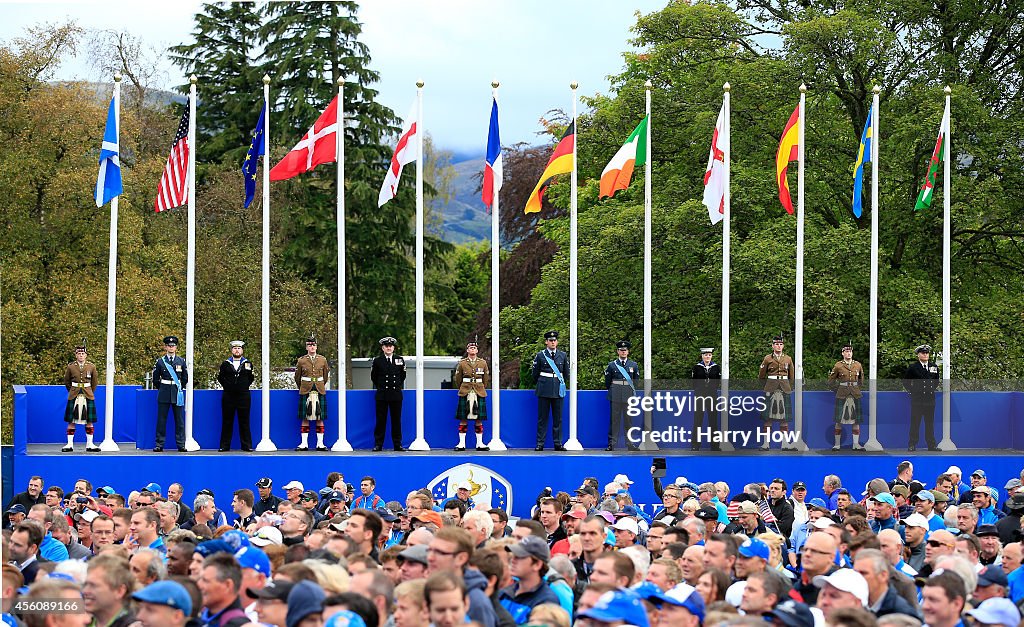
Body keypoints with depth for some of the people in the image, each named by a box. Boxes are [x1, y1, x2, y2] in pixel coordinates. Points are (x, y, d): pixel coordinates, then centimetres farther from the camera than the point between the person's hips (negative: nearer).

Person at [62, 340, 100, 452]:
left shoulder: (91, 366, 3)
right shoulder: (70, 367, 1)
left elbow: (95, 382, 14)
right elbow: (66, 382, 13)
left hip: (88, 396, 1)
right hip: (73, 397, -1)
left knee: (89, 421, 1)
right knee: (71, 421, 0)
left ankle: (89, 444, 8)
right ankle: (70, 444, 5)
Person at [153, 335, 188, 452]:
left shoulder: (181, 361, 8)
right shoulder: (160, 362, 5)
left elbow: (185, 379, 15)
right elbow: (155, 379, 11)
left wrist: (179, 388, 12)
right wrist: (162, 389, 10)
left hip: (177, 394, 1)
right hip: (164, 395, -1)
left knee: (179, 420, 0)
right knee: (161, 420, -1)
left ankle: (181, 445, 3)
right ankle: (159, 445, 2)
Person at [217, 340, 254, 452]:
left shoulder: (248, 364, 7)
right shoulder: (226, 364, 7)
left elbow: (251, 378, 15)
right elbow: (220, 377, 15)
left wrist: (244, 386, 7)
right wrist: (227, 386, 8)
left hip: (244, 396, 0)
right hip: (228, 396, 0)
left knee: (244, 422, 2)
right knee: (227, 422, 2)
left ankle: (246, 446, 5)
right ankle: (224, 446, 5)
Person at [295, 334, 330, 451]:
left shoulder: (323, 360, 6)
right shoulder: (301, 361, 2)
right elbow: (297, 378, 13)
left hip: (320, 392, 1)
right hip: (305, 393, -1)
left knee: (320, 418, 1)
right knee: (305, 418, -1)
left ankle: (320, 444, 5)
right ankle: (304, 444, 2)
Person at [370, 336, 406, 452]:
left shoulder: (400, 360, 7)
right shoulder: (377, 361, 2)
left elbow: (402, 376, 18)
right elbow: (373, 377, 12)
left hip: (396, 394, 1)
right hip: (381, 395, -1)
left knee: (396, 420, 3)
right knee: (381, 420, -1)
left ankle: (398, 444, 8)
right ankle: (378, 444, 2)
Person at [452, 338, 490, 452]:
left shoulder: (483, 363, 7)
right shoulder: (462, 364, 3)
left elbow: (486, 380, 15)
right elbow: (457, 380, 11)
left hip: (479, 394, 1)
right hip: (465, 394, -1)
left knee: (479, 419, 2)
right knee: (463, 419, -2)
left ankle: (480, 443, 7)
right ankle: (462, 443, 2)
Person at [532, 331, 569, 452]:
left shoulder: (563, 355, 9)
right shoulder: (540, 356, 3)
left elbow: (566, 373, 19)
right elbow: (535, 374, 10)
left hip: (558, 390, 2)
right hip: (544, 391, -2)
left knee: (558, 418, 2)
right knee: (542, 418, -1)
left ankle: (558, 443, 6)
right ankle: (540, 443, 2)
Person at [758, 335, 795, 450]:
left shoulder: (788, 359, 10)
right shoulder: (767, 358, 3)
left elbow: (792, 376, 18)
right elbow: (761, 376, 11)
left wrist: (788, 387, 13)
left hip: (785, 389, 2)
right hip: (771, 390, -2)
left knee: (784, 416, 2)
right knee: (768, 416, -3)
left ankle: (785, 443, 5)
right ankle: (766, 443, -3)